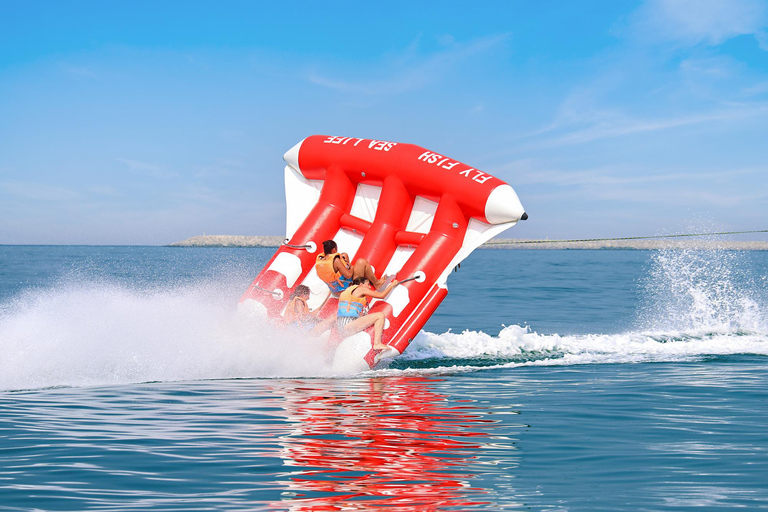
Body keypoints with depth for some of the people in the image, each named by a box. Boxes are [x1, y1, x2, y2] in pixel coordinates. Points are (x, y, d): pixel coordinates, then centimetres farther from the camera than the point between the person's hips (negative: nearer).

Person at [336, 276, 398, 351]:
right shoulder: (360, 289, 2)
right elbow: (382, 295, 5)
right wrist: (392, 284, 19)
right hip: (349, 326, -9)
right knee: (380, 315, -8)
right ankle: (377, 344, -17)